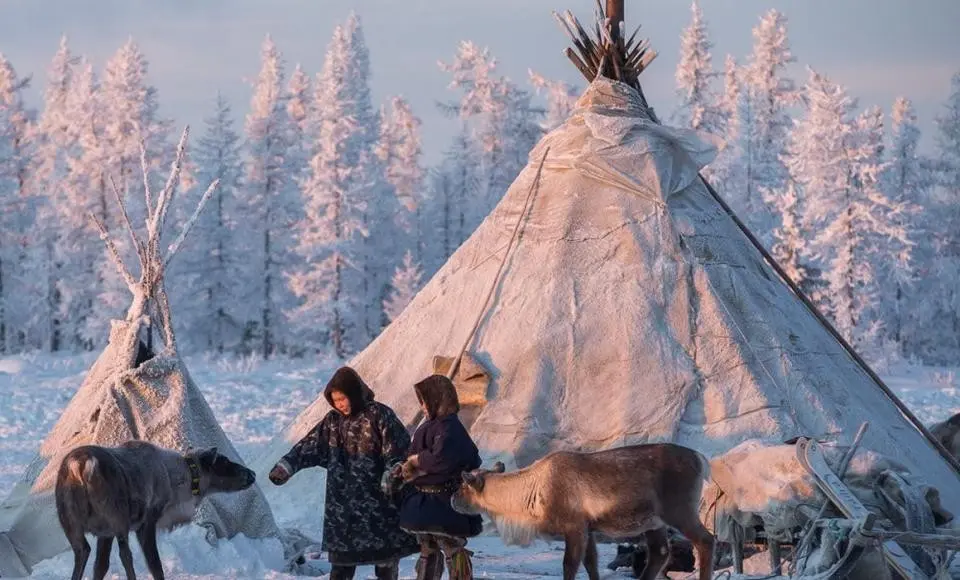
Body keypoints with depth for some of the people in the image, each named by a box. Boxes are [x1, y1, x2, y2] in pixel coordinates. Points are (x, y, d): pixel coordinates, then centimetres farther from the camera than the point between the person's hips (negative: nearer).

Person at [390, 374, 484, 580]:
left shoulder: (449, 428, -18)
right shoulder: (430, 425, 10)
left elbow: (440, 460, -30)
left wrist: (416, 460, -14)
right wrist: (406, 468, -5)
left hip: (442, 504, -10)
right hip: (424, 502, 10)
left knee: (452, 550, -3)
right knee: (428, 550, 18)